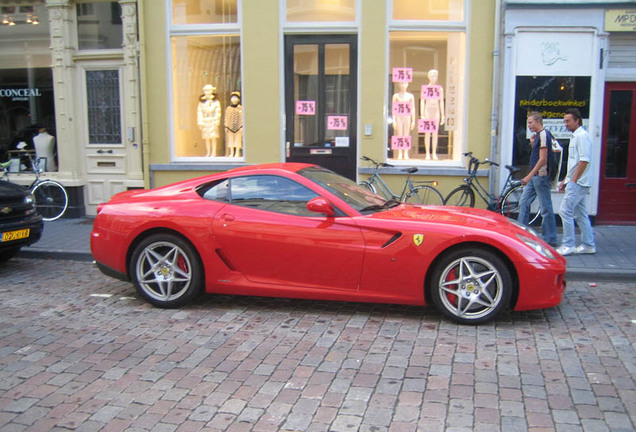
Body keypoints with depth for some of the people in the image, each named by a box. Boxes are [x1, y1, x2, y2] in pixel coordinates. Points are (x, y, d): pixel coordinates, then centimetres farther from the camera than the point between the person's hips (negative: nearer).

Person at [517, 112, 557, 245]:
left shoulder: (543, 135, -14)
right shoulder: (538, 135, 16)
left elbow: (542, 159, -20)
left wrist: (529, 176, -22)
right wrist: (533, 143, 7)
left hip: (541, 176, -10)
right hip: (534, 176, 10)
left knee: (546, 208, -3)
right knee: (523, 204, 11)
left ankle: (550, 239, 4)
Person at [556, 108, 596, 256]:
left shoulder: (582, 136, -13)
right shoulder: (575, 136, 19)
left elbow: (584, 161, -20)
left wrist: (573, 180, -19)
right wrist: (565, 180, 22)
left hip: (578, 183, -10)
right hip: (575, 182, 10)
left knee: (565, 211, -10)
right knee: (581, 214, 12)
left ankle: (568, 245, -5)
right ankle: (589, 245, 17)